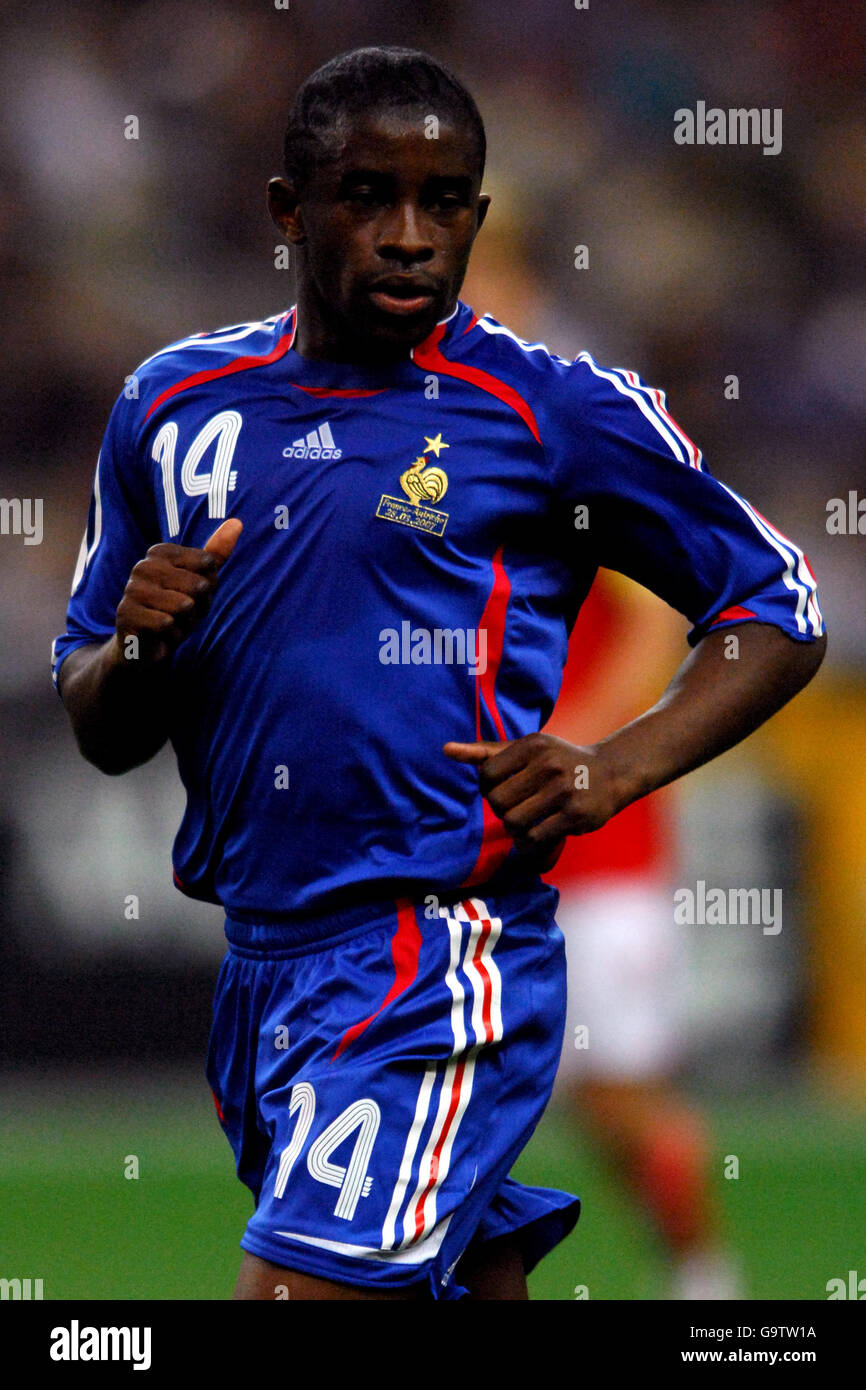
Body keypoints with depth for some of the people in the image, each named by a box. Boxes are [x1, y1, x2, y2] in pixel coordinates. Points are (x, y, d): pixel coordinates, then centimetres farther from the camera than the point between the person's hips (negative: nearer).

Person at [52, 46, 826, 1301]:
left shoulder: (557, 413, -2)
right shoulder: (176, 406, 12)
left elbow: (777, 610, 5)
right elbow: (98, 733, 18)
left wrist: (615, 771, -10)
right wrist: (138, 651, -5)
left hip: (441, 959, -6)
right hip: (258, 960, 6)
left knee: (295, 1289, -19)